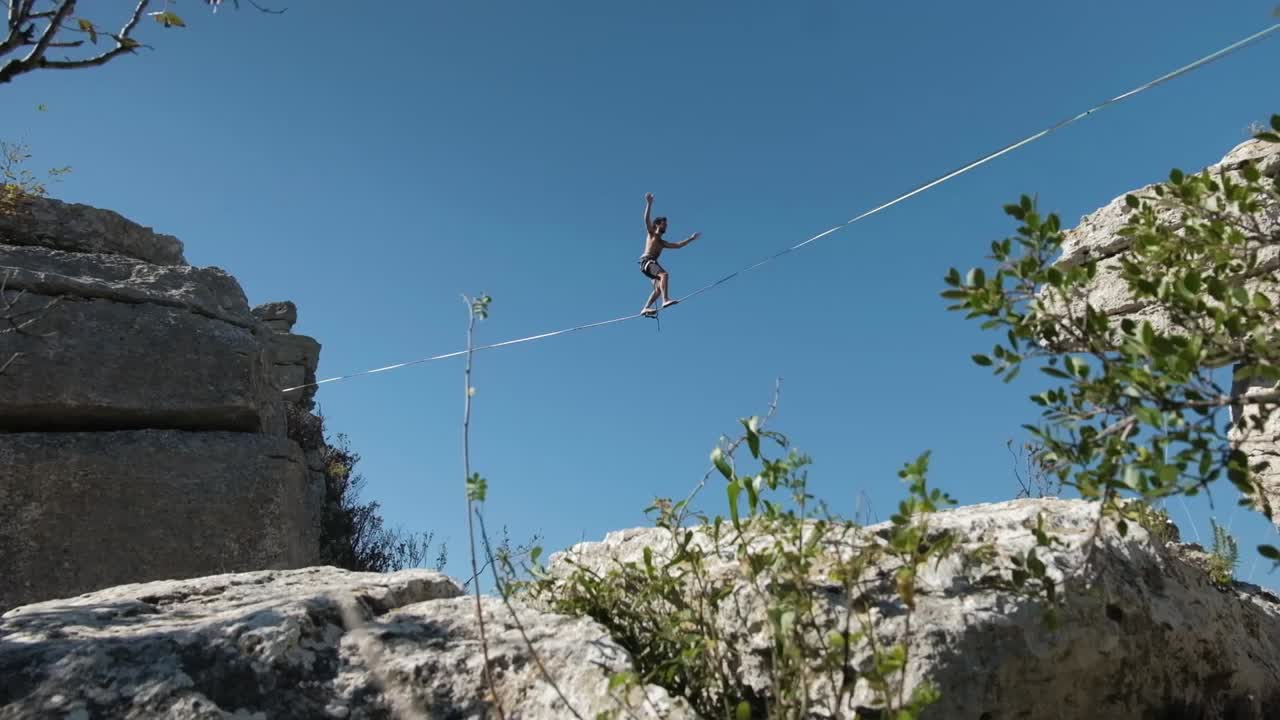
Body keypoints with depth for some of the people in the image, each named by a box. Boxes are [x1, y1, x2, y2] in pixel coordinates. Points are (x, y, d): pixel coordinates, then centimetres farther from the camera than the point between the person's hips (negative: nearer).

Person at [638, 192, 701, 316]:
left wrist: (691, 238, 33)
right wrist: (649, 204, -13)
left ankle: (646, 308, -8)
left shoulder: (662, 243, 30)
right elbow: (647, 219, -2)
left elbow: (678, 245, 34)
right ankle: (666, 300, -42)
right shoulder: (651, 233, 13)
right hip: (647, 261, -8)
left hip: (652, 263, 8)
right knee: (664, 274, -29)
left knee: (659, 288, -6)